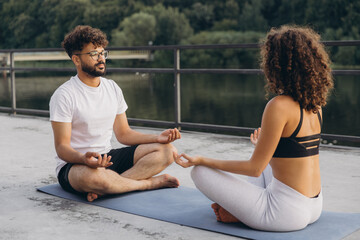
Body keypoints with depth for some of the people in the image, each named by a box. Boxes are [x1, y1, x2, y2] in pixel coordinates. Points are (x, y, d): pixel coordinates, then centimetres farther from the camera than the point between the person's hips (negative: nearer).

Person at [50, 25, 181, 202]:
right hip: (74, 165, -7)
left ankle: (104, 189, -25)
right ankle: (150, 183, -15)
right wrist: (84, 158, -37)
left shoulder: (113, 88, 9)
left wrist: (158, 138, -3)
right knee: (93, 176, -43)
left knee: (167, 150, -8)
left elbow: (123, 134, 13)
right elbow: (62, 147, -15)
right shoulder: (64, 95, -12)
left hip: (108, 158, 7)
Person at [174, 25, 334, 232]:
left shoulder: (279, 106, -19)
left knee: (200, 172, -1)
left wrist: (202, 160, -7)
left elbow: (255, 168, -15)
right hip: (314, 207, 8)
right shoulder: (314, 104, 5)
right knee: (266, 159, 36)